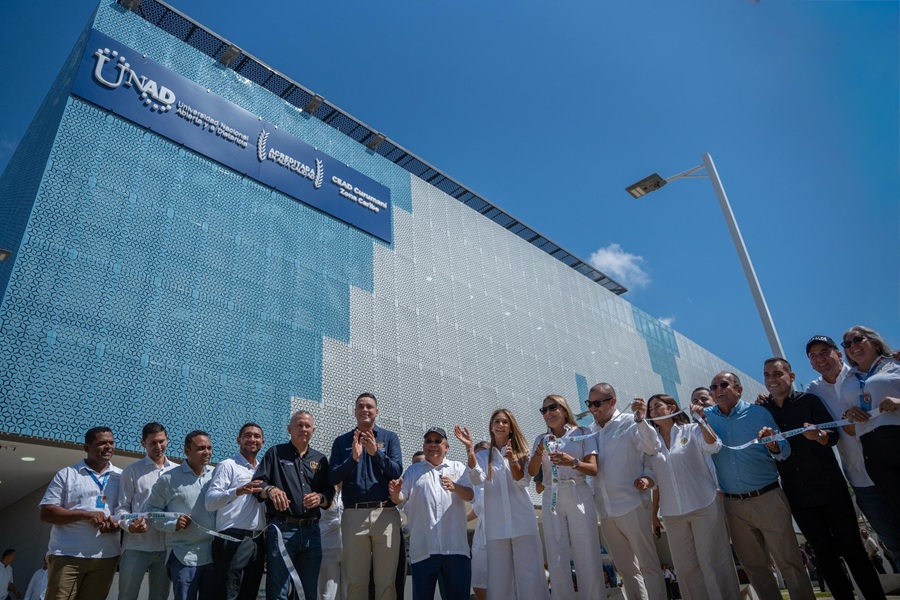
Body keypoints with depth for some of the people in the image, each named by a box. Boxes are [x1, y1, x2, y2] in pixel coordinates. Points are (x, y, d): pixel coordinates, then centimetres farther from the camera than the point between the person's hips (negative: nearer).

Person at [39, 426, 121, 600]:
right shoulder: (67, 474, 2)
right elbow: (46, 513, -3)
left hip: (106, 557, 3)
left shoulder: (121, 477, 9)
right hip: (67, 555, -2)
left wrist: (118, 523, -12)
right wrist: (86, 514, -16)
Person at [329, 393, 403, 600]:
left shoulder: (390, 437, 8)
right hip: (354, 515, 1)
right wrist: (353, 458, -14)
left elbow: (397, 471, -4)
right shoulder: (341, 441, 10)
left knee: (387, 580, 2)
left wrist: (376, 453, -19)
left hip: (385, 513, -1)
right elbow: (333, 478, 2)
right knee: (355, 580, 7)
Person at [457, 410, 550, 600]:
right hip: (496, 527, 1)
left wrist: (512, 459, -22)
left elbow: (523, 481, -4)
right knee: (499, 579, 3)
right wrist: (469, 448, -17)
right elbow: (478, 480, -7)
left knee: (530, 577, -3)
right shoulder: (483, 456, 12)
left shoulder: (520, 452, 10)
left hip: (523, 523, -1)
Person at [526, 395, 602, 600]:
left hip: (579, 496, -3)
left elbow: (593, 469, -5)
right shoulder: (541, 439, 12)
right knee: (557, 561, 3)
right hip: (551, 500, 3)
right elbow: (532, 471, 0)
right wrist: (539, 452, -19)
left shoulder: (582, 433, 3)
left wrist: (573, 462, -25)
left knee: (587, 558, -2)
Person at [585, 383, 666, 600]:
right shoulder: (590, 431, 10)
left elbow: (652, 448, -17)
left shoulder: (630, 423, -5)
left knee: (648, 565, 1)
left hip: (631, 506, -5)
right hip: (604, 510, 6)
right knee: (626, 568, 15)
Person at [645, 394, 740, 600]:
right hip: (673, 514, 4)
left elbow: (713, 446, -19)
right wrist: (653, 512, 11)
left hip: (704, 506, -4)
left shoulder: (691, 430, 0)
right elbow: (656, 480, 12)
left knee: (713, 562, 0)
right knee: (686, 567, 7)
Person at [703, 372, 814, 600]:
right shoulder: (707, 416, 4)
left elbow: (785, 450, -2)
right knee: (754, 565, 12)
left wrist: (774, 446, -24)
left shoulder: (758, 413, -2)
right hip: (733, 504, 3)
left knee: (788, 561, -1)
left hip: (767, 498, -2)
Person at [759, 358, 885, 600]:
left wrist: (817, 436, -34)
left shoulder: (809, 400, -2)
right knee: (826, 555, 11)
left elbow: (833, 435, -11)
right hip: (798, 496, 2)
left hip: (830, 487, -2)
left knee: (852, 549, 2)